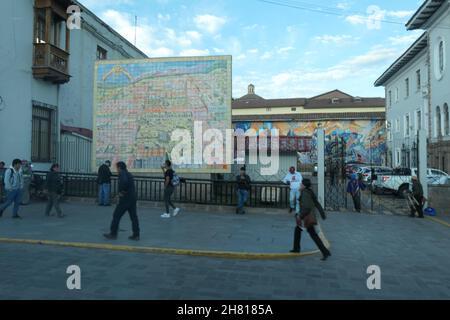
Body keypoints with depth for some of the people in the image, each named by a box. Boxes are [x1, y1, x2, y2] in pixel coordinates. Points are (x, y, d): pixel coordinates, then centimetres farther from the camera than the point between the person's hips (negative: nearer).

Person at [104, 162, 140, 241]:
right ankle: (136, 235, 9)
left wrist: (121, 192, -19)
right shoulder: (129, 174, 18)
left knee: (116, 216, 5)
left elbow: (124, 182, -32)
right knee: (134, 217, 8)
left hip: (125, 199, -8)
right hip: (133, 199, 8)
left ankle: (113, 234, 13)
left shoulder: (122, 173, -10)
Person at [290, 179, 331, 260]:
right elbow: (317, 204, 11)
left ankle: (325, 252, 1)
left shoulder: (305, 193, -19)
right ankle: (296, 248, 30)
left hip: (306, 217, -10)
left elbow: (307, 207, -26)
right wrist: (322, 213, 14)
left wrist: (300, 216, -16)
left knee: (313, 235, -3)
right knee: (297, 229, 20)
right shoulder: (310, 192, 9)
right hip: (310, 216, 10)